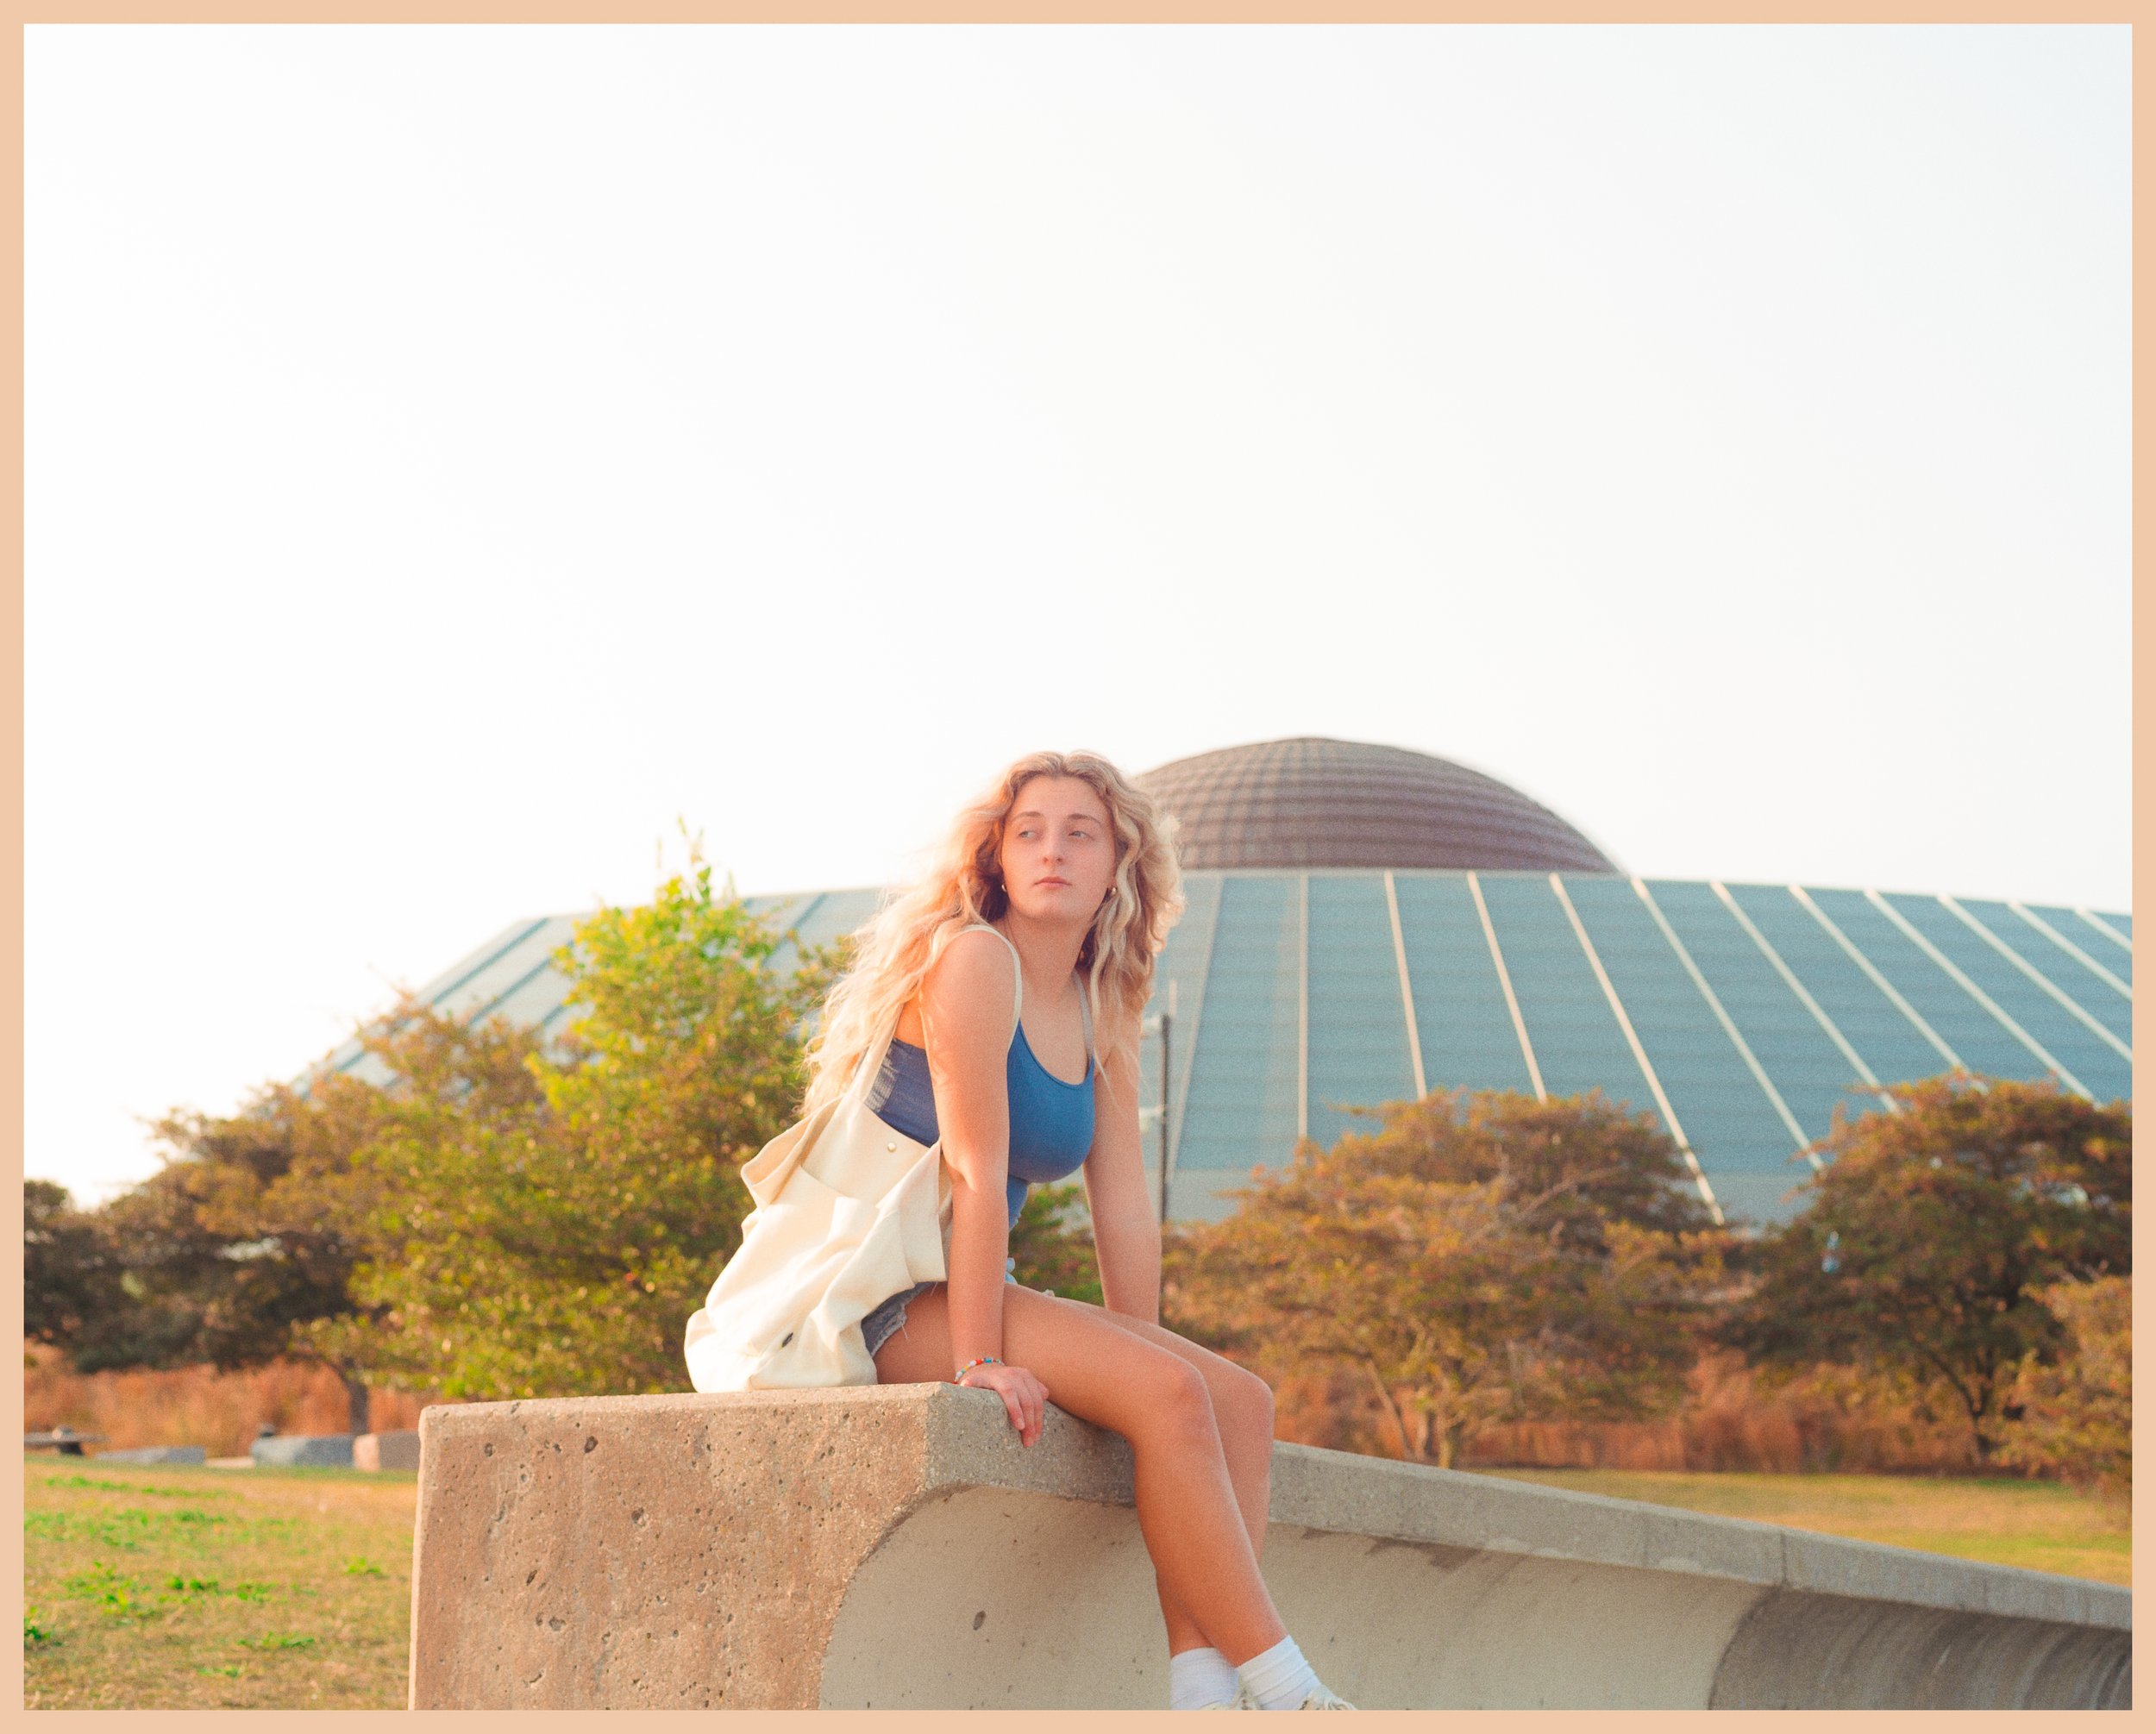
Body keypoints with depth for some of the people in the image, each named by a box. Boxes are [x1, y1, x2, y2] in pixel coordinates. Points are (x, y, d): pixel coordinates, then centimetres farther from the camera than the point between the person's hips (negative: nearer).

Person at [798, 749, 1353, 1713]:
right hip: (881, 1297, -9)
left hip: (970, 1295, 9)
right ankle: (1281, 1691, -20)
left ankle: (1199, 1684, -18)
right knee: (1169, 1392, -24)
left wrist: (1143, 1359, 1)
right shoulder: (972, 957, -13)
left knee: (1240, 1400, -7)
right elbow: (977, 1171, -19)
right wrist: (980, 1361, -22)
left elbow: (1124, 1210, 9)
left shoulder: (1102, 1017, 12)